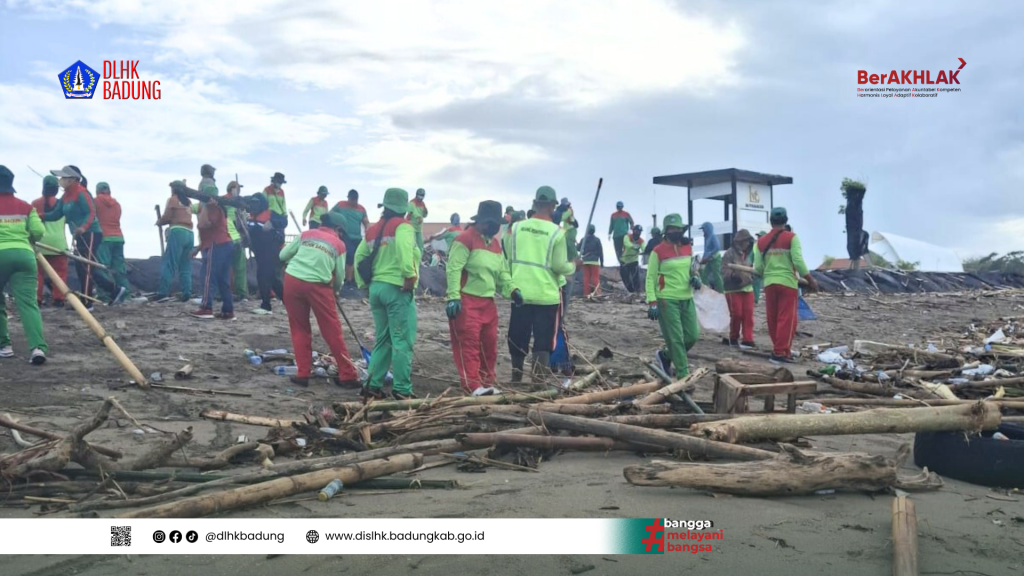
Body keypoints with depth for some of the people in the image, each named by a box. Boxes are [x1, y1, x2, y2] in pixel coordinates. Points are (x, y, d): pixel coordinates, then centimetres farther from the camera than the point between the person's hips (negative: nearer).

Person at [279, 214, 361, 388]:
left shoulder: (306, 234, 16)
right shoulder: (338, 244, 12)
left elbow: (283, 255, 15)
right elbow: (339, 276, 12)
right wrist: (335, 289, 32)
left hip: (292, 280, 2)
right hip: (318, 285, -2)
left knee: (299, 329, 15)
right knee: (333, 331, 5)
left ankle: (303, 374, 14)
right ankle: (348, 375, 10)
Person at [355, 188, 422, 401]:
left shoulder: (373, 230, 15)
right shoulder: (402, 226, -6)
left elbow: (360, 257, 16)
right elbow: (405, 250, -26)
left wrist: (364, 283, 20)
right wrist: (409, 277, -21)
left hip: (376, 287, 7)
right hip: (397, 289, -7)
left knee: (383, 339, 15)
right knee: (402, 341, -4)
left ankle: (373, 386, 13)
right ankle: (402, 390, -4)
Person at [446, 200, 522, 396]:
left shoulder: (495, 244, 17)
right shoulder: (465, 239, -10)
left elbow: (502, 272, 21)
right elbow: (454, 269, -16)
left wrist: (512, 289, 3)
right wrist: (453, 297, -23)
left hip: (488, 302, 9)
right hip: (466, 301, -9)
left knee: (489, 345, 12)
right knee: (469, 344, -9)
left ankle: (487, 383, 22)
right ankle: (473, 386, -11)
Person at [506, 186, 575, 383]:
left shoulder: (517, 227, 1)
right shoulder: (557, 232, -10)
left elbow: (510, 259, 6)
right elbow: (559, 266, -10)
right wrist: (573, 266, 10)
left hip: (520, 293, 4)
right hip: (547, 295, -3)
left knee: (518, 338, 13)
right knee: (543, 341, 2)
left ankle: (516, 378, 24)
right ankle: (538, 380, 0)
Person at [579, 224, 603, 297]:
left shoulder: (583, 239, 3)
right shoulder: (597, 240, -3)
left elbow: (579, 249, 8)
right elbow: (601, 252, -2)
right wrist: (602, 262, 4)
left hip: (585, 261, 2)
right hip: (594, 261, -2)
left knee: (586, 277, 4)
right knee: (596, 277, 0)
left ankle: (586, 293, 1)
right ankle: (597, 293, -9)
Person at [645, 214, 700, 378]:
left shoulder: (688, 248, 8)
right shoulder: (658, 251, -9)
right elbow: (650, 278, -8)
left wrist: (695, 278, -1)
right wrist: (652, 302, -16)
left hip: (687, 299, 6)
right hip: (667, 300, -6)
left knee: (693, 335, 7)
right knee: (676, 338, -3)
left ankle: (666, 355, 29)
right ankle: (683, 374, 7)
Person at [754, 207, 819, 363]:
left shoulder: (761, 241, 6)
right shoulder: (791, 237, -5)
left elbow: (757, 268, 5)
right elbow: (798, 261, -11)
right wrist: (810, 279, -2)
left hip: (769, 284, 4)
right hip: (787, 283, -4)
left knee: (773, 319, 12)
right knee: (786, 319, -1)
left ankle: (779, 349, 21)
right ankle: (780, 352, -5)